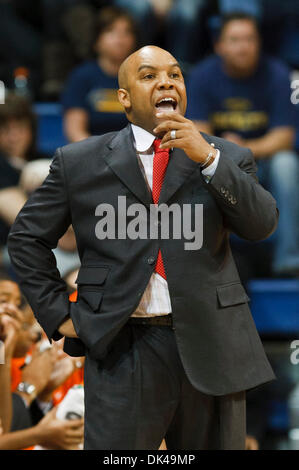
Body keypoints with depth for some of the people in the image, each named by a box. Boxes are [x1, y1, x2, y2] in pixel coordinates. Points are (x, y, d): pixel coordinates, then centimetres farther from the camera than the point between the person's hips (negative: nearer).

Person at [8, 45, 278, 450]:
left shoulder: (227, 159, 9)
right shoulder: (80, 162, 7)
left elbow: (262, 225, -6)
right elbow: (27, 238, 12)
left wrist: (208, 158, -15)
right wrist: (59, 313, 3)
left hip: (213, 354, 2)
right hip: (122, 353, -2)